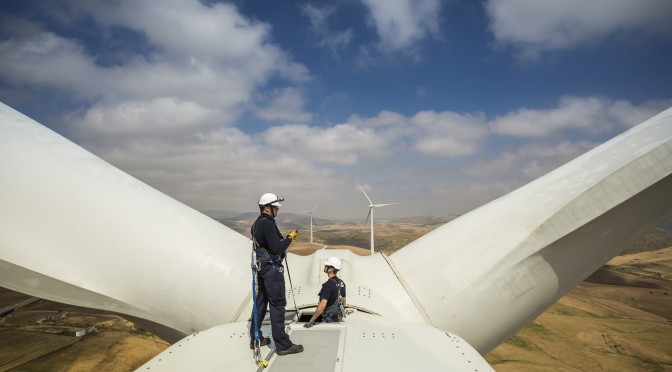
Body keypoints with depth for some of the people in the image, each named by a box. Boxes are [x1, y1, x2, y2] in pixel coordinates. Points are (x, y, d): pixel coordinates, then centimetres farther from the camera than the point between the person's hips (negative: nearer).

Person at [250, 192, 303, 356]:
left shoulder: (257, 223, 12)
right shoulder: (268, 224, -20)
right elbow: (276, 248, -24)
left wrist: (284, 240, 15)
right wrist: (290, 237, -12)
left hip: (262, 267, 10)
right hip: (272, 269, -10)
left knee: (260, 302, 16)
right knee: (277, 305, -4)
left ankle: (256, 339, 27)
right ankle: (283, 345, 3)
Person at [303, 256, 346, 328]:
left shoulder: (328, 284, -23)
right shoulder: (341, 283, 3)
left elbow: (323, 305, -29)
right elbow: (343, 301, 14)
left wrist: (312, 320, -26)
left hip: (329, 319, -8)